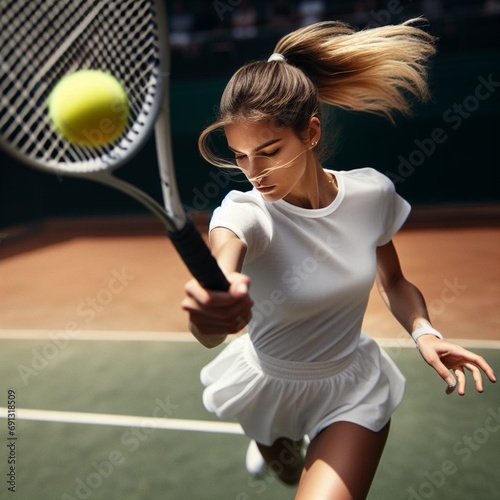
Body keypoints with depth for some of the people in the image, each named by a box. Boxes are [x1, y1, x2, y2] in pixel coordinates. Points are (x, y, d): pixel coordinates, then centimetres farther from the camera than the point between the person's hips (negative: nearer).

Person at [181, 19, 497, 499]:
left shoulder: (372, 193, -17)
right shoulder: (244, 212, -28)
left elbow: (393, 282, 1)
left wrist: (424, 332, -18)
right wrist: (209, 313, -73)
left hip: (353, 392, 1)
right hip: (268, 385, 0)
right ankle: (274, 443, 66)